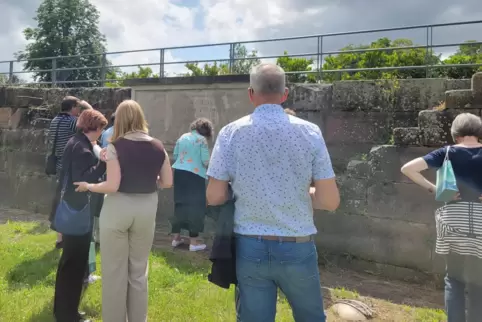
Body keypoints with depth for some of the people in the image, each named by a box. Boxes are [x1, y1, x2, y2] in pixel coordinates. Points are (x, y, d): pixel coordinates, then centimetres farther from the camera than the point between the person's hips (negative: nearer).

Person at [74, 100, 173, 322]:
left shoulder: (115, 147, -12)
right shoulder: (157, 147, -1)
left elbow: (112, 186, -17)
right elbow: (167, 182, 1)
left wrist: (88, 186, 0)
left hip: (117, 209, -3)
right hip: (146, 209, 4)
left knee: (115, 270, 12)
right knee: (139, 270, 18)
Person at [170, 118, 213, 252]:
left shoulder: (182, 137, 12)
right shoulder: (202, 140, -7)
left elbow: (175, 156, 16)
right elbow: (206, 161, -11)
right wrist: (206, 165, 9)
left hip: (179, 172, 7)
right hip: (195, 175, -6)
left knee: (180, 204, 15)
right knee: (195, 206, 2)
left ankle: (176, 237, 22)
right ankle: (194, 241, 5)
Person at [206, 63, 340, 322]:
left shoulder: (231, 133, -6)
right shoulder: (310, 132, -6)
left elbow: (214, 197, -5)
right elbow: (330, 201, -6)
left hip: (250, 247, 0)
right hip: (297, 248, 0)